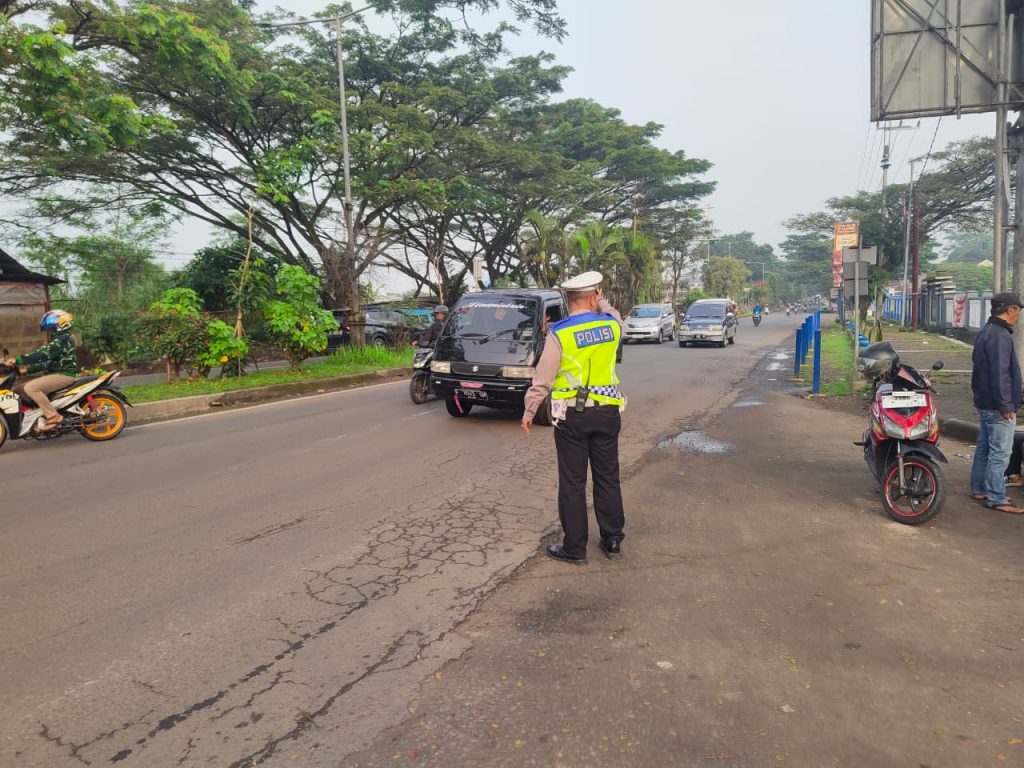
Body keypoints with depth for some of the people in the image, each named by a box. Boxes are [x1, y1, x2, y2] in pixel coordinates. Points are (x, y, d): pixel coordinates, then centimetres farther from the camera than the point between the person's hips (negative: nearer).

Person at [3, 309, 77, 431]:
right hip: (57, 373, 11)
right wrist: (28, 369, 11)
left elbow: (43, 354, -25)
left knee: (30, 388, -28)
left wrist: (18, 360, -26)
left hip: (64, 375, -11)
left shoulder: (63, 339, -13)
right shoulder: (58, 340, 21)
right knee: (19, 389, 8)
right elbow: (47, 362, 22)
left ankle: (53, 416, -24)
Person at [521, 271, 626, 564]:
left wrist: (529, 411, 1)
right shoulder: (612, 326, -2)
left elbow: (543, 379, -9)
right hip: (607, 413, 4)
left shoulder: (559, 334, -12)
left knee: (572, 482, 5)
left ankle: (574, 547, 13)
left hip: (571, 416, -3)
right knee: (608, 478, 15)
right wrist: (602, 302, 20)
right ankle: (612, 540, 25)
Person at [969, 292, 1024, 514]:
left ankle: (979, 489, 25)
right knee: (1000, 453, -5)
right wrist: (1006, 405, -22)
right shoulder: (1000, 335, -19)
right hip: (998, 406, -10)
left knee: (984, 448, 17)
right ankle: (996, 498, 0)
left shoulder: (985, 332, 14)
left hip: (985, 402, 11)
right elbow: (1000, 373, -24)